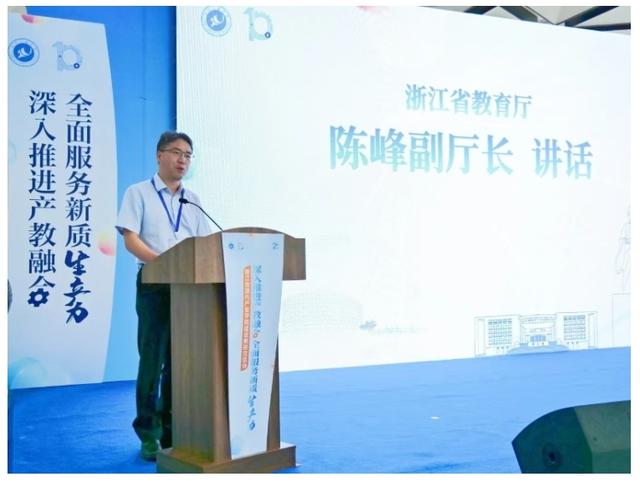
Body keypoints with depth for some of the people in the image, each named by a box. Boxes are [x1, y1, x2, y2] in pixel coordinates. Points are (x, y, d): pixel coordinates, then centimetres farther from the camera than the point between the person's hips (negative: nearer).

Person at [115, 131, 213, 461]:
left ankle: (173, 429, 17)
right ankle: (149, 434, 4)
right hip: (154, 283, -4)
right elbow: (130, 239, -8)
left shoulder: (192, 200, 15)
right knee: (153, 358, -4)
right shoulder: (138, 193, 2)